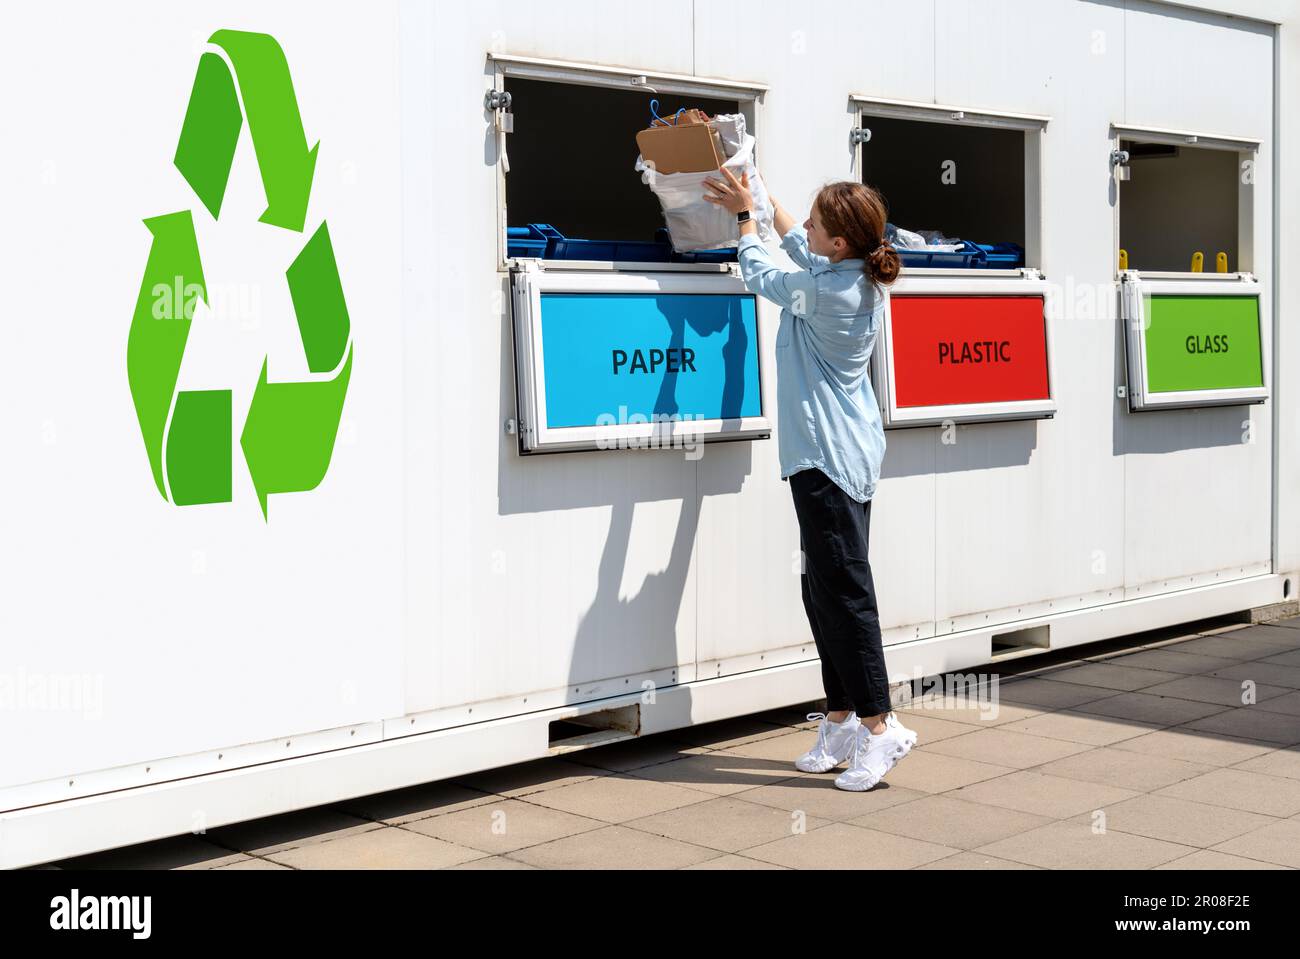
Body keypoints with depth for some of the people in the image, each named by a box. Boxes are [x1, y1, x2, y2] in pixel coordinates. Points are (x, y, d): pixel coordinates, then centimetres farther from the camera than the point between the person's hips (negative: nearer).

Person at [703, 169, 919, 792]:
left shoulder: (824, 291, -20)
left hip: (828, 459, -10)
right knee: (823, 589, 12)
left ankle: (878, 726, -4)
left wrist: (744, 214, 16)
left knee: (842, 589, -7)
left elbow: (762, 277, 1)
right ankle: (841, 720, 16)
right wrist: (760, 198, 34)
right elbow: (800, 248, 28)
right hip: (847, 454, 10)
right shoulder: (862, 279, 6)